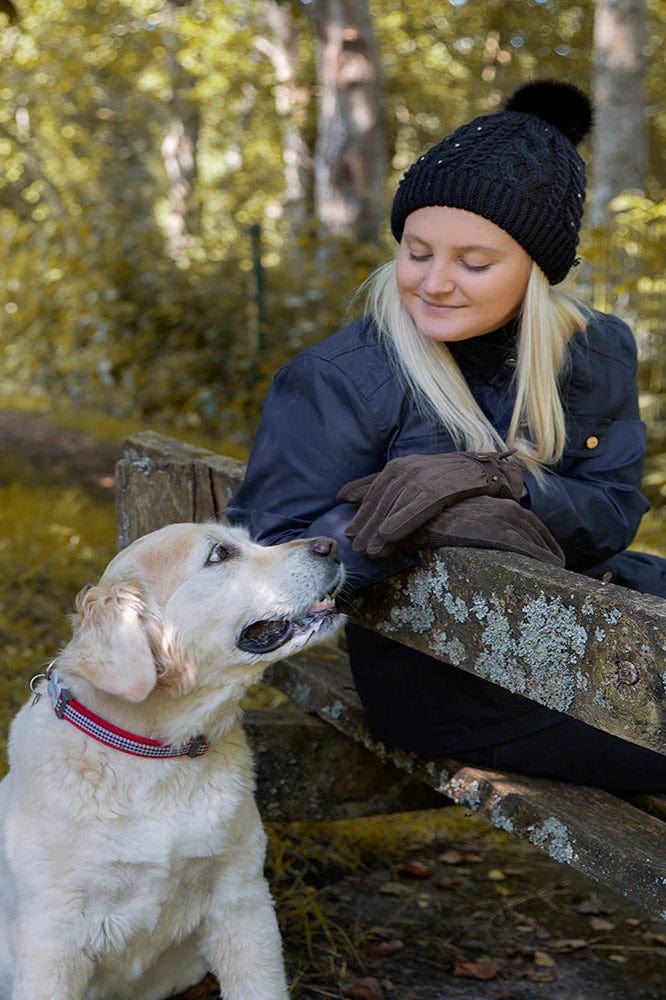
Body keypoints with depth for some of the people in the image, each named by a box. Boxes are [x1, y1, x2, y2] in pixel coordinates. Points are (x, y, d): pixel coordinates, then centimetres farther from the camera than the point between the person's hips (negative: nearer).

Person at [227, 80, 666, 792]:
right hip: (437, 673, -6)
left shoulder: (601, 353, 2)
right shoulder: (336, 380, -13)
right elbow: (261, 559, -15)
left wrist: (496, 480, -24)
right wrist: (430, 521, -29)